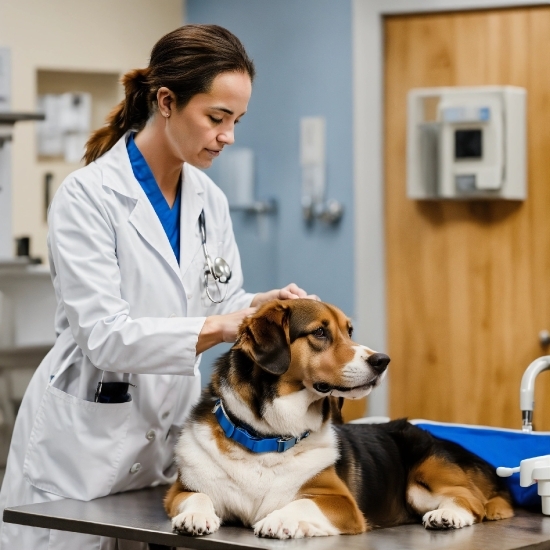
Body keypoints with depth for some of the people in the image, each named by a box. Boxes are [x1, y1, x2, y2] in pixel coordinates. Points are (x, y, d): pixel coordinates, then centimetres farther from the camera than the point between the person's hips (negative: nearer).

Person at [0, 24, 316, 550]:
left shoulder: (209, 199, 4)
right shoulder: (87, 196, -15)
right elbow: (105, 335, -22)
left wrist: (261, 305, -10)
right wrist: (220, 326, -31)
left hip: (171, 427, 6)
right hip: (85, 440, -6)